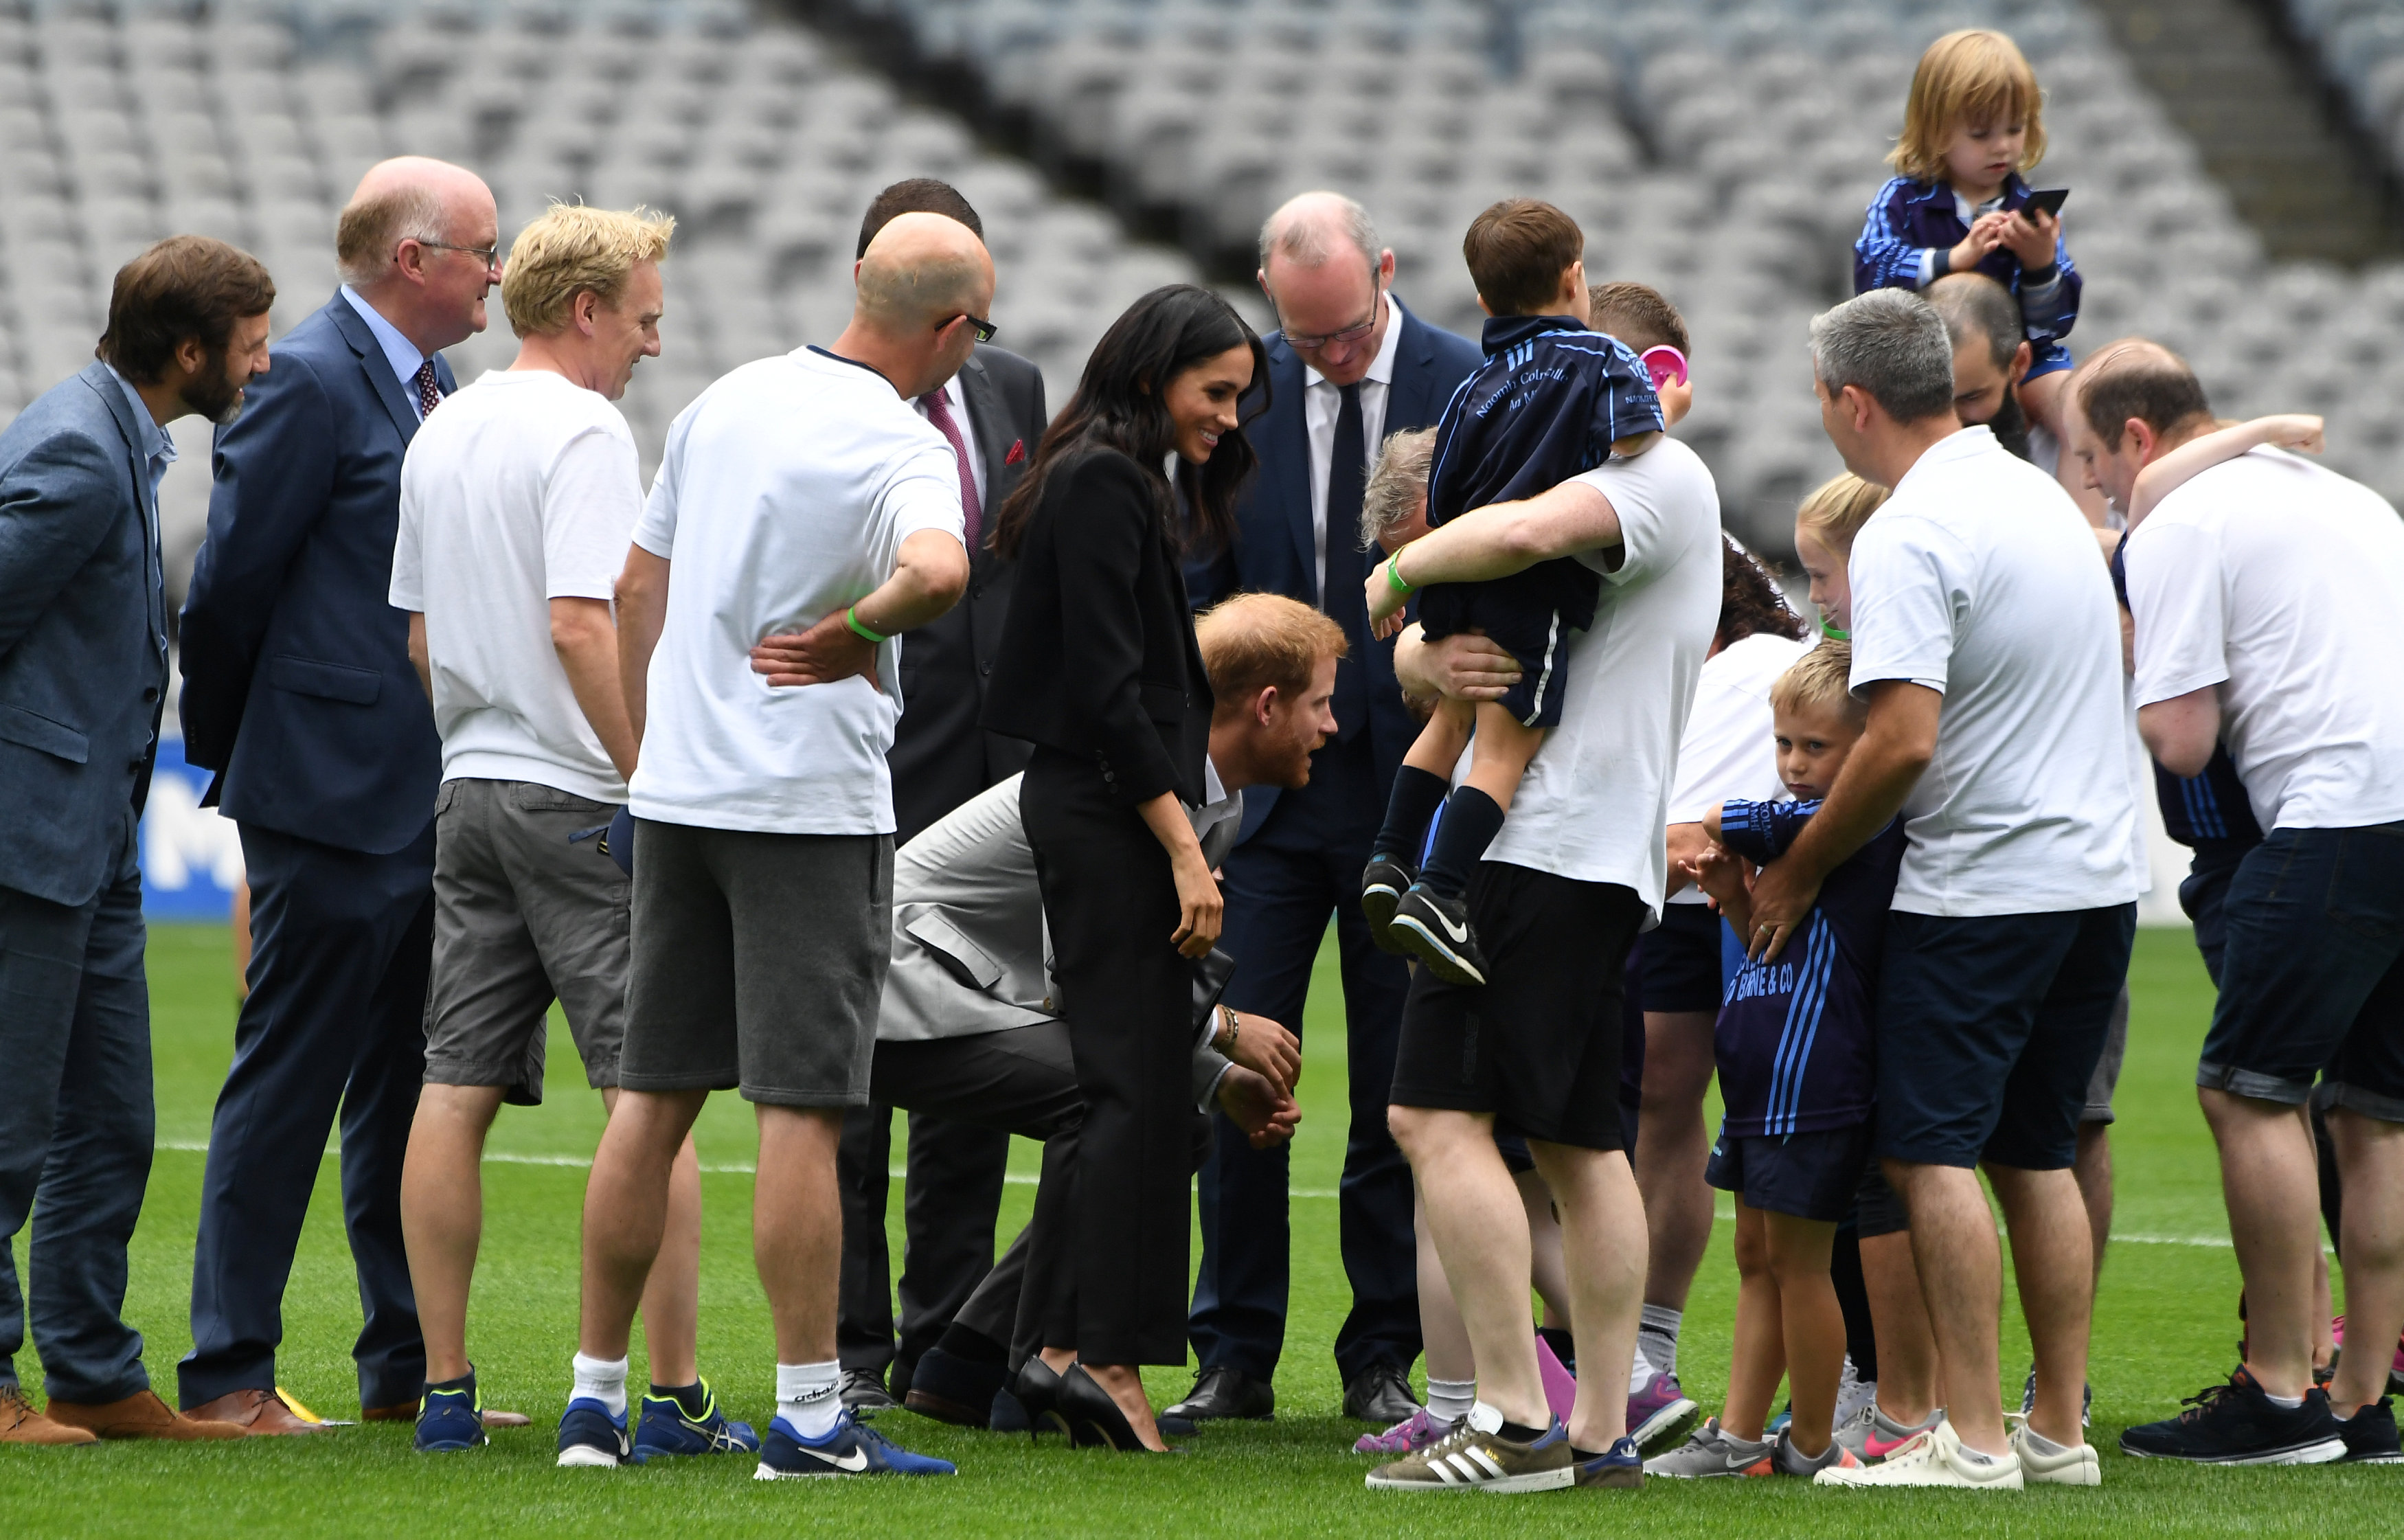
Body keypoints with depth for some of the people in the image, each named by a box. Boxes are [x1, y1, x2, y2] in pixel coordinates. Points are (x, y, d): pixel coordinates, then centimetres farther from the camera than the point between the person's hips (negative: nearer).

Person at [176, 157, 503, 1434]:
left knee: (408, 1090, 11)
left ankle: (408, 1367, 17)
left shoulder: (431, 388, 16)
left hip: (429, 802, 9)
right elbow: (229, 585, -11)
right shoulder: (309, 383, -13)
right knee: (285, 1087, -3)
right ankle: (229, 1373, 2)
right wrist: (230, 755, -1)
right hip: (333, 800, -9)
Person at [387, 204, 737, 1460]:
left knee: (456, 1090, 4)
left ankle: (444, 1390, 4)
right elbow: (580, 625, -21)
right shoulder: (582, 432, -12)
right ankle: (674, 1394, -6)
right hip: (578, 794, -8)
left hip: (471, 786, 8)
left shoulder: (439, 436, 15)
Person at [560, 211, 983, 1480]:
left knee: (652, 1098, 10)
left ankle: (595, 1397, 12)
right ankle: (809, 1414, -4)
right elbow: (937, 569, -35)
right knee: (800, 1105, -5)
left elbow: (638, 584, 17)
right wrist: (856, 631, -16)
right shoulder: (903, 447, -13)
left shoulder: (725, 402, 10)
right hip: (811, 801, -7)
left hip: (677, 789, 7)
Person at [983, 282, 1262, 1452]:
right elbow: (1106, 688, -18)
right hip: (1105, 811, -10)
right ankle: (1109, 1353, -10)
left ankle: (1070, 1339, 12)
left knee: (1124, 1080, 10)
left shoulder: (1129, 485, 18)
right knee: (1138, 1081, -10)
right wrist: (1183, 849, -19)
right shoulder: (1103, 485, -13)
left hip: (1096, 805, 10)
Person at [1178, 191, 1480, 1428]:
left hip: (1421, 781, -2)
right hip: (1277, 773, 2)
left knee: (1401, 1091, 4)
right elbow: (1204, 583, 8)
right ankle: (1234, 1359, 6)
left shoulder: (1467, 389, -5)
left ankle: (1383, 1361, 13)